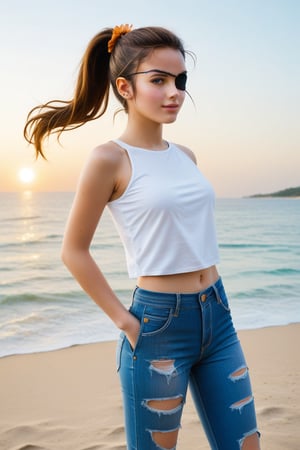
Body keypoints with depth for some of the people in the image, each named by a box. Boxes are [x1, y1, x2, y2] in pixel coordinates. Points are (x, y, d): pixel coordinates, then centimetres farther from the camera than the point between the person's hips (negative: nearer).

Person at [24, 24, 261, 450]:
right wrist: (125, 321, -8)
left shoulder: (185, 156, 8)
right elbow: (74, 251, -7)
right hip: (159, 326, -6)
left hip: (218, 317, 7)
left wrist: (208, 302, 13)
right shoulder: (111, 158, -11)